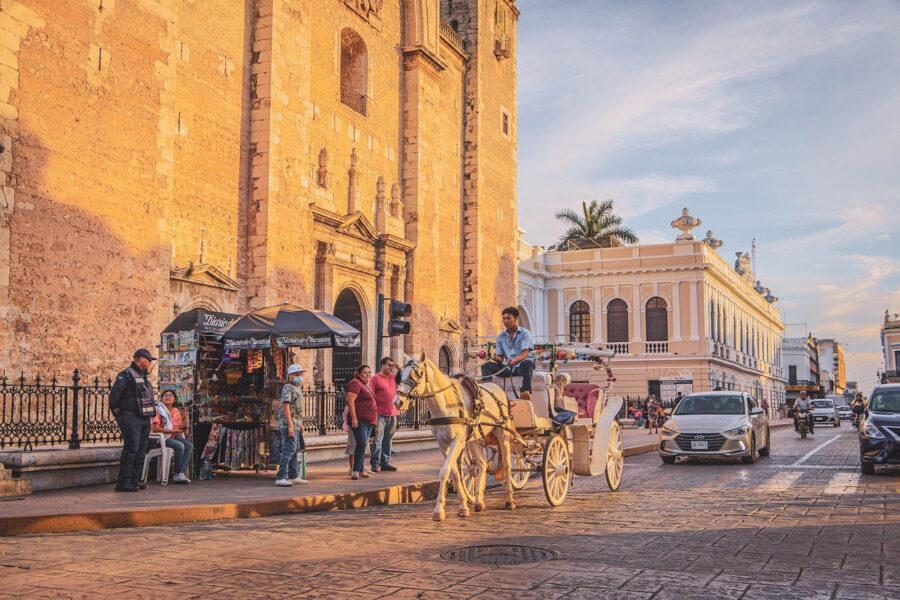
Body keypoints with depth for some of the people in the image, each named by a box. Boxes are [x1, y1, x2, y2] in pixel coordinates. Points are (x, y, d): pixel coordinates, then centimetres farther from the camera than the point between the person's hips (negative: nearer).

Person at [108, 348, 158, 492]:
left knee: (141, 451, 10)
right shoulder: (126, 375, -9)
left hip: (145, 419, 9)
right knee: (131, 449, -12)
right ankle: (123, 483, -10)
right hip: (131, 419, -9)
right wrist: (117, 413, -11)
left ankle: (135, 480, 17)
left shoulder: (144, 376, 19)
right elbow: (114, 394, -16)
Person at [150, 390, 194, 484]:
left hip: (173, 437, 7)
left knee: (189, 445, -18)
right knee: (180, 446, -29)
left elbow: (179, 427, 16)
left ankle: (181, 474, -24)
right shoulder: (158, 410, -9)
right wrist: (172, 430, -20)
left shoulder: (176, 411, 12)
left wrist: (183, 428, -10)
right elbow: (155, 428, -18)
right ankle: (176, 474, -14)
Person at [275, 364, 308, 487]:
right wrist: (290, 426, -25)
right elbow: (286, 406, -20)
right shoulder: (287, 388, -13)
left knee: (295, 449, 15)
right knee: (289, 449, -15)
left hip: (295, 424, 10)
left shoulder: (298, 388, 17)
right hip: (288, 424, -10)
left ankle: (294, 476, 24)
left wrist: (300, 424, 22)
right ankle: (281, 478, -16)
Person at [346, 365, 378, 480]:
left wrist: (374, 420, 26)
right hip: (359, 420, -10)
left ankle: (361, 470, 17)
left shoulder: (366, 385, 20)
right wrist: (354, 418, -24)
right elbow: (350, 401, -19)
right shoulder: (355, 383, -10)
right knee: (362, 444, -15)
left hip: (368, 421, 10)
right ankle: (356, 471, -14)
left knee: (363, 445, 12)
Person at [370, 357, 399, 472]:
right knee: (378, 439, -6)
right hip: (380, 414, -6)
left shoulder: (394, 378, 14)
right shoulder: (376, 378, -3)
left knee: (388, 440, 10)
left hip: (392, 413, 6)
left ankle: (385, 463, 17)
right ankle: (375, 464, -3)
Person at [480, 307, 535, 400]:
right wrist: (497, 358, -14)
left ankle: (525, 391, -50)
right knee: (486, 366, -16)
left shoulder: (524, 333, 1)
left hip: (521, 365, -4)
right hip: (507, 367, 4)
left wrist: (515, 360, -31)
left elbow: (525, 353, -11)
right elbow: (500, 356, 11)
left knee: (528, 363, -38)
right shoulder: (501, 337, 14)